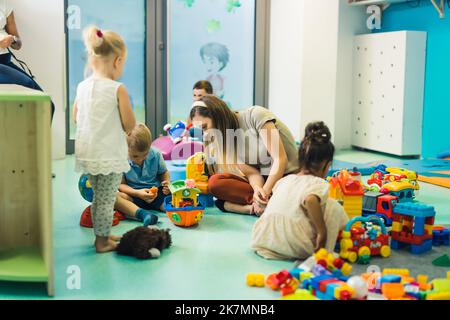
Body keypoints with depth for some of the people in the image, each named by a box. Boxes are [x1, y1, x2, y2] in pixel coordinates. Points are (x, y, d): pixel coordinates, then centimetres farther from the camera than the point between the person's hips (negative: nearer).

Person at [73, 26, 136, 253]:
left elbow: (76, 117, 12)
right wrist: (128, 129, 8)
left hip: (87, 154, 6)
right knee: (106, 200, 5)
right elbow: (130, 125, -13)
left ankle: (103, 234, 32)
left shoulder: (82, 87, 1)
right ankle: (102, 241, 14)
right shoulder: (118, 89, -15)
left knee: (98, 197, 20)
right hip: (110, 155, -6)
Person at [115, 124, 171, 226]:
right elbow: (121, 184, -8)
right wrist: (137, 193, -25)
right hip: (134, 194, -2)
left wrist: (167, 183, -11)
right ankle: (142, 213, -46)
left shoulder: (155, 154, -5)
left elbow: (164, 172, 12)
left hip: (156, 192, 2)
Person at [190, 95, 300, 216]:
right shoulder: (225, 139, 2)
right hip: (263, 180, 5)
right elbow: (252, 173, -6)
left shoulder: (255, 115, -15)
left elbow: (280, 159, -19)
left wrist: (265, 192, -26)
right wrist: (258, 189, -28)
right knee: (215, 182, -18)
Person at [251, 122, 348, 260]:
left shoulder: (284, 180, 16)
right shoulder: (320, 184, -4)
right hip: (297, 248, -6)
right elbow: (311, 200, -26)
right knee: (333, 207, 10)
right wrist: (322, 232, -16)